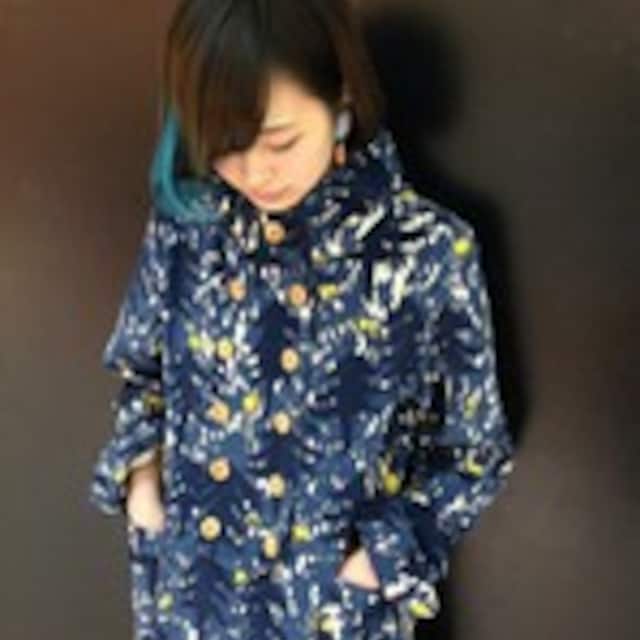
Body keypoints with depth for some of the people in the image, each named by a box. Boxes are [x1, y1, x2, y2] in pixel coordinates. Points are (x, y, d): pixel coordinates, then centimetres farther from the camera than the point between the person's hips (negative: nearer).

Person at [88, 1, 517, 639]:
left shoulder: (427, 253, -18)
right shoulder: (187, 222, -8)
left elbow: (473, 452, -7)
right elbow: (138, 364, 9)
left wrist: (382, 555, -14)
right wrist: (140, 472, -5)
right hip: (190, 587, 3)